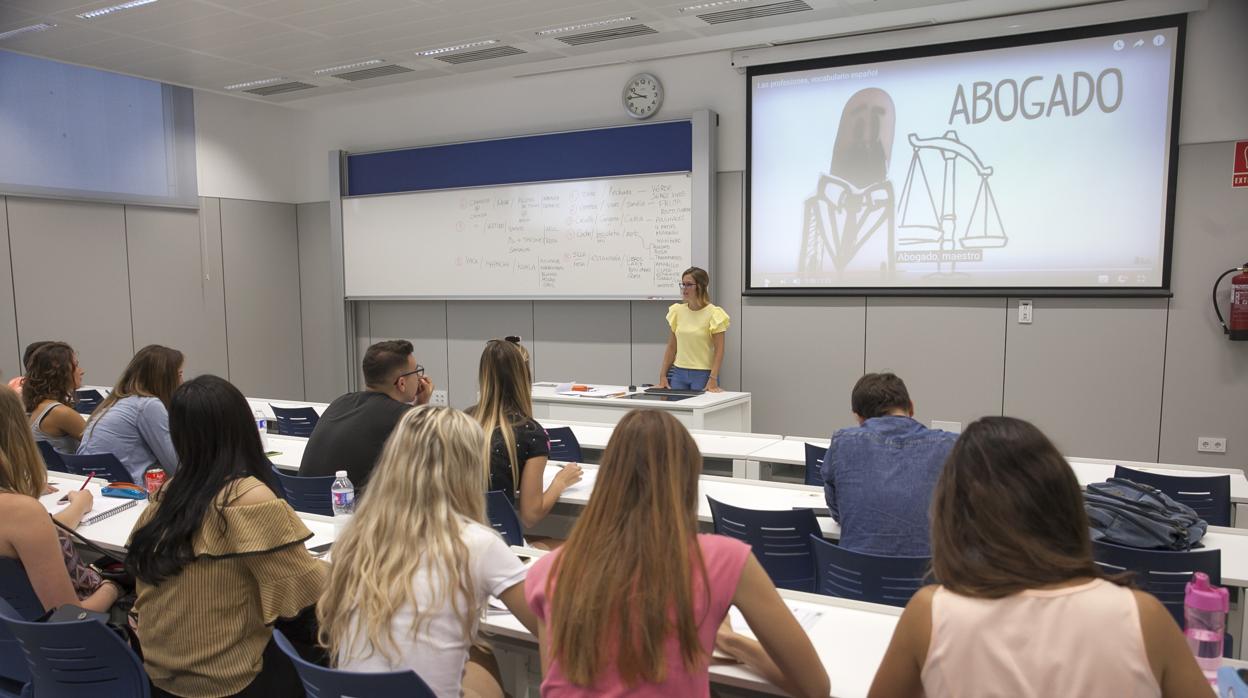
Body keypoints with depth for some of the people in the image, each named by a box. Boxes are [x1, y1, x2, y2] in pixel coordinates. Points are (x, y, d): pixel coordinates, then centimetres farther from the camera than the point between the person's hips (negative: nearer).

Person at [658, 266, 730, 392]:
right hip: (679, 373, 4)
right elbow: (671, 347, 9)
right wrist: (663, 375, 4)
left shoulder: (713, 313, -8)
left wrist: (713, 379, -18)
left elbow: (719, 350, -10)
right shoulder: (677, 311, 5)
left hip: (703, 374, -4)